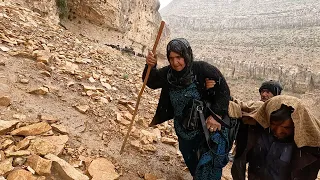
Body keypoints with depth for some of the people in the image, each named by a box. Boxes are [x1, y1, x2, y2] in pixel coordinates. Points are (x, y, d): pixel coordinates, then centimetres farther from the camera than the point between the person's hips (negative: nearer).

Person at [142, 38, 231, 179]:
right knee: (192, 165, 25)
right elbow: (151, 82, 6)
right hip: (184, 131, 5)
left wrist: (217, 114, -29)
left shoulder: (203, 69, -20)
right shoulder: (168, 73, -7)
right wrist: (150, 66, -15)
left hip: (208, 128, -5)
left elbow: (224, 91, -16)